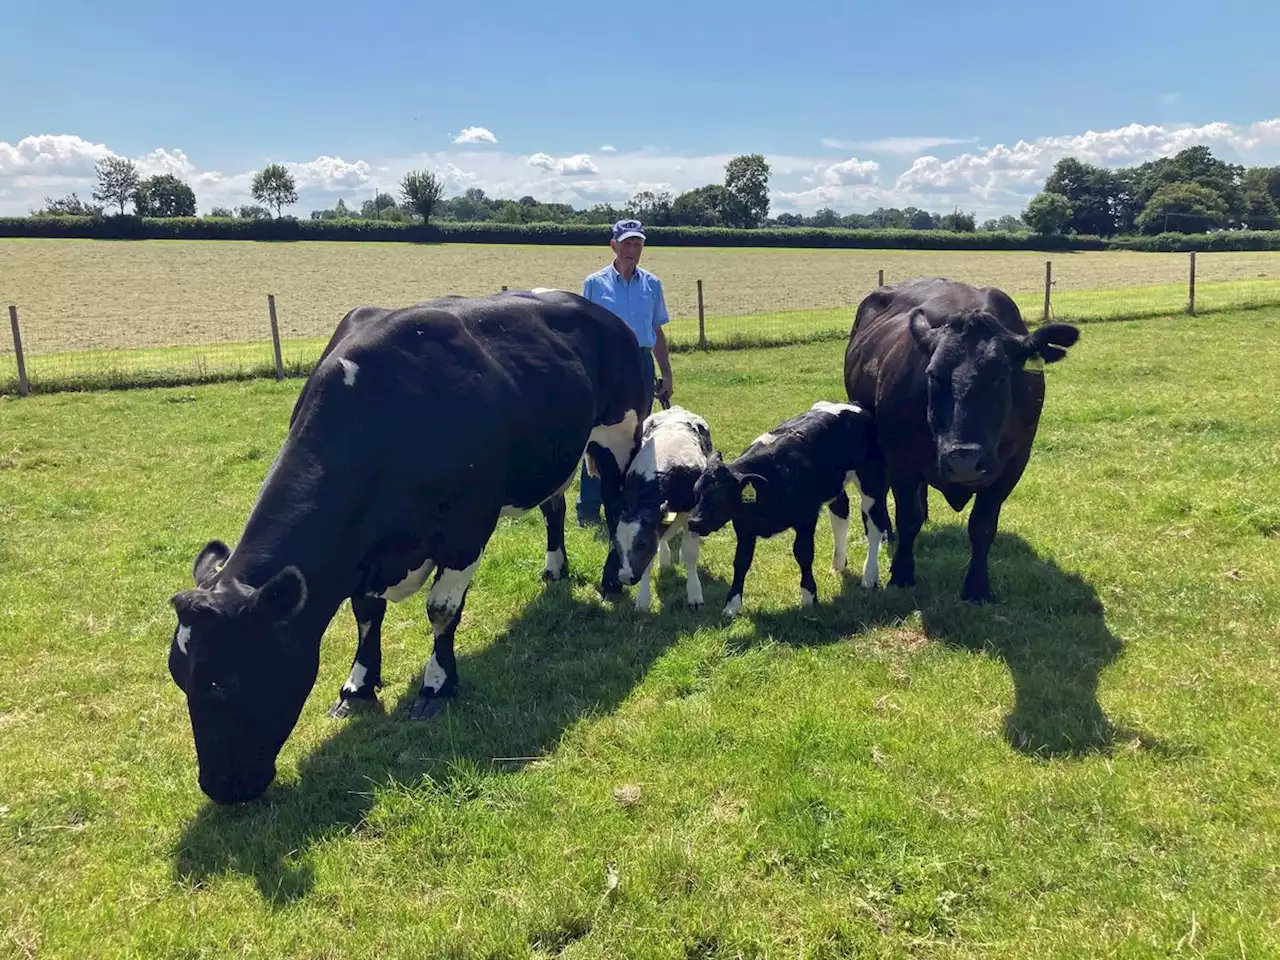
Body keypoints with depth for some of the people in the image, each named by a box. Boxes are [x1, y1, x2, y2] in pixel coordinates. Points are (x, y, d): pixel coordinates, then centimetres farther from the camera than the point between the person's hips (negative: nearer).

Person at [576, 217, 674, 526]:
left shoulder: (652, 284, 10)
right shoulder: (595, 283, 1)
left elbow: (658, 332, 15)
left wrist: (667, 375, 11)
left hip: (641, 364, 3)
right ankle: (588, 510, 4)